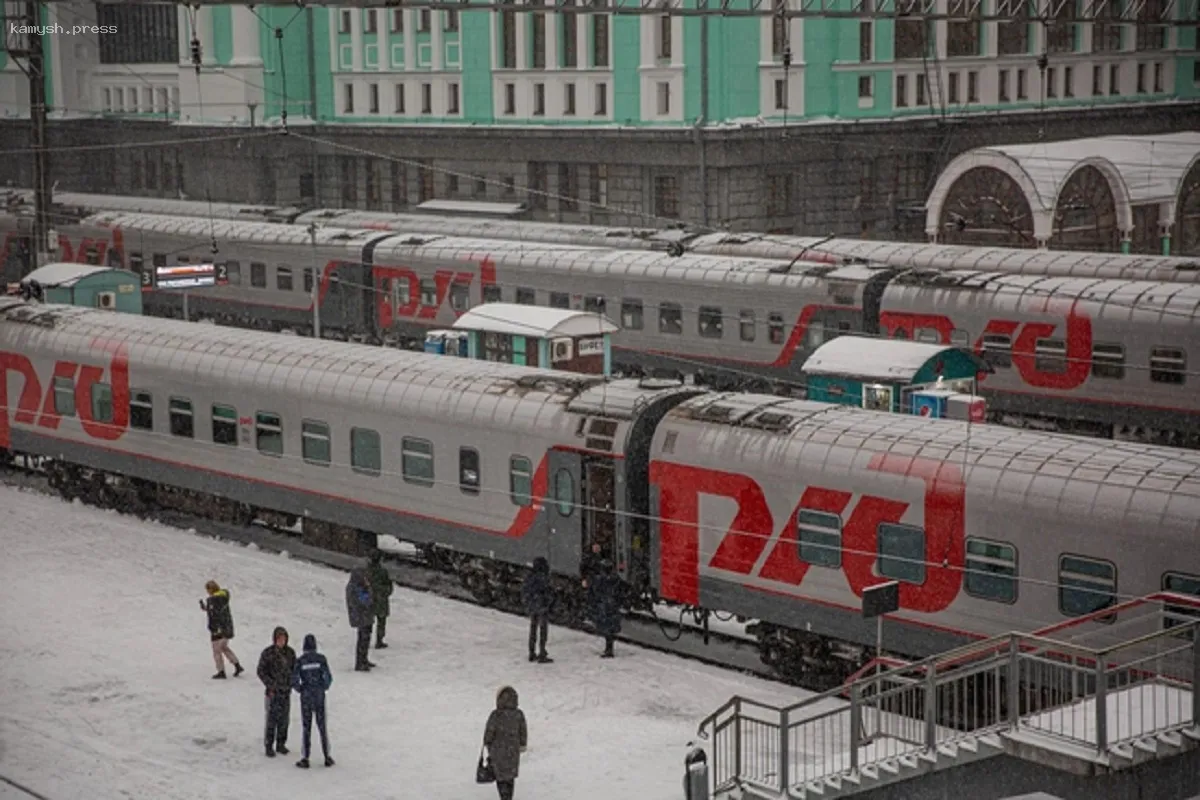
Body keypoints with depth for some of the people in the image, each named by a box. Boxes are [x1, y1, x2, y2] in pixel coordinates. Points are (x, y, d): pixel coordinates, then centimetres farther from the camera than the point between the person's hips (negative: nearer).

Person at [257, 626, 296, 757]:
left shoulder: (290, 652, 2)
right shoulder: (267, 653, -9)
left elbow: (294, 669, 12)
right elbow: (261, 671, -5)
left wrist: (292, 682, -2)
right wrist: (270, 685, -12)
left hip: (286, 691, 4)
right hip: (273, 692, -4)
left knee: (284, 718, 9)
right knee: (272, 718, -3)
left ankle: (281, 744, 21)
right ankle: (269, 746, 6)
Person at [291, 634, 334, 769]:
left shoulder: (300, 661, -8)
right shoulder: (321, 659, -7)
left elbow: (294, 680, -12)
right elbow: (328, 677, -10)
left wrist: (300, 689, 8)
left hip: (306, 697, -1)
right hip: (320, 696, 1)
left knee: (306, 728, 7)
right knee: (322, 727, 12)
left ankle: (305, 759, 8)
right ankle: (327, 758, 15)